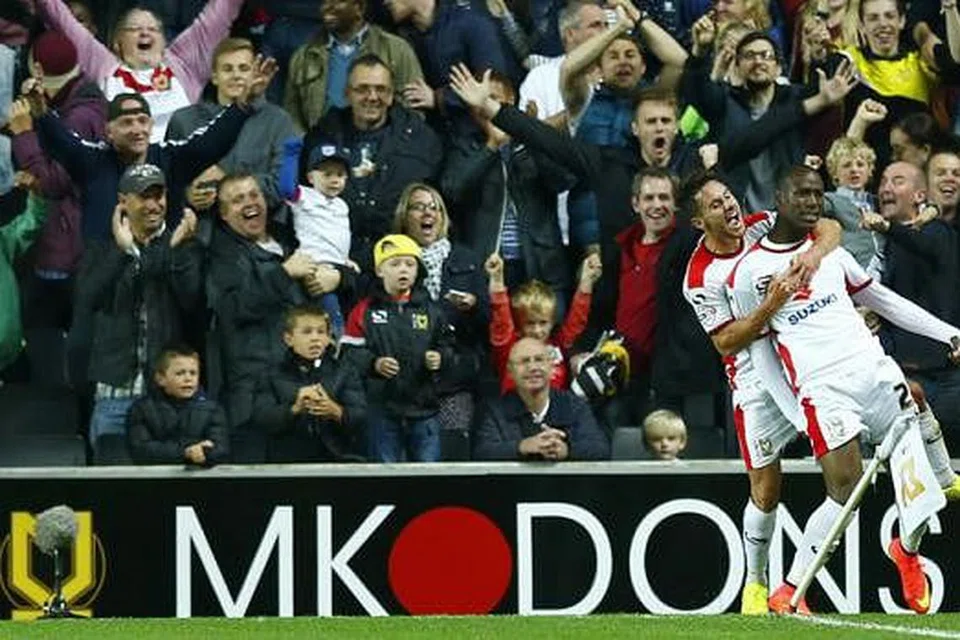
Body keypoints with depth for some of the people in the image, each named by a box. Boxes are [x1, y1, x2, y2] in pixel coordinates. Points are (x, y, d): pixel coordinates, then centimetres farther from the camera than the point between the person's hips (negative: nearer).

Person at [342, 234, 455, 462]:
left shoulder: (430, 310, 10)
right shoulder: (365, 311, 1)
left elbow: (448, 349, 12)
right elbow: (349, 352, -4)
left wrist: (440, 359, -9)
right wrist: (374, 364, -21)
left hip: (423, 408, 2)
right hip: (382, 410, -2)